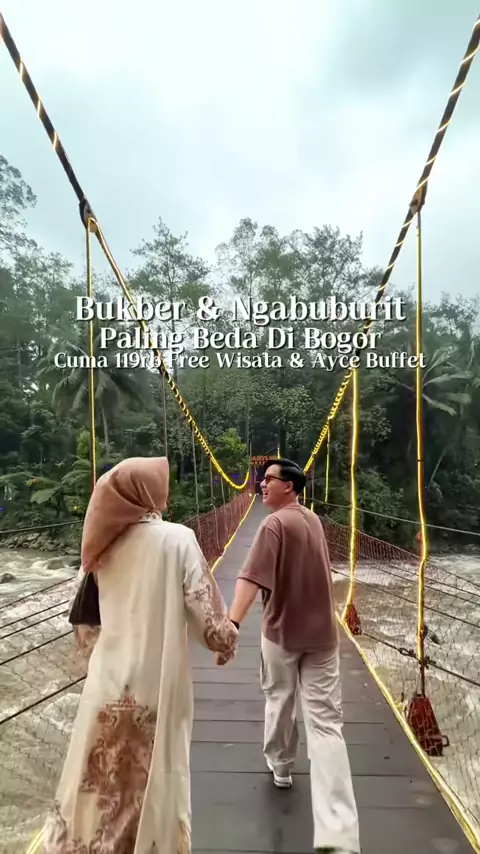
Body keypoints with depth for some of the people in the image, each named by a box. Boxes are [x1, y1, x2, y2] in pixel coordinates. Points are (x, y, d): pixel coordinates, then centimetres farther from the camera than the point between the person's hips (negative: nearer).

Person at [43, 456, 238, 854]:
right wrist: (227, 640, 5)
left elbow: (87, 614, 11)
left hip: (108, 679, 5)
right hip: (156, 684, -4)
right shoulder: (176, 538, -15)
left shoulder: (108, 543, 0)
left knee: (98, 784, 22)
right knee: (154, 787, 16)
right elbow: (205, 611, -13)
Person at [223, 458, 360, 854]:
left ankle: (280, 767, 47)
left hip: (282, 631, -4)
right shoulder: (314, 520, 6)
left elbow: (251, 579, -31)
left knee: (279, 701, 22)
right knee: (326, 723, 2)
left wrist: (232, 624, -39)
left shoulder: (275, 524, -17)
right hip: (322, 632, 5)